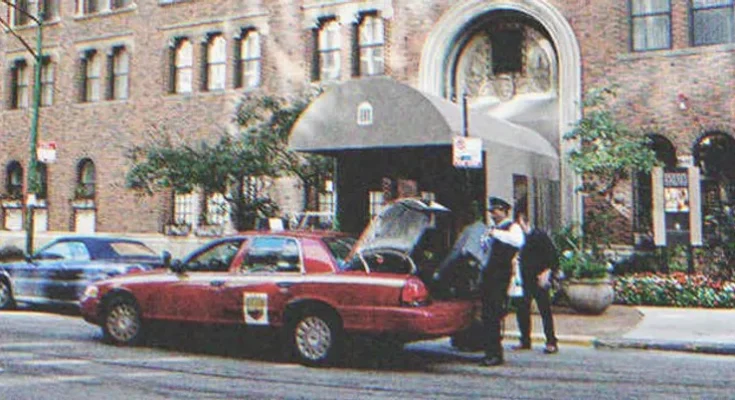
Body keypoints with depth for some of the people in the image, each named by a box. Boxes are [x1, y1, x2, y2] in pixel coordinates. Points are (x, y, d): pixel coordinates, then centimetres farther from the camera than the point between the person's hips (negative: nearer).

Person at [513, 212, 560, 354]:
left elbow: (553, 255, -6)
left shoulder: (539, 236, -4)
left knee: (545, 310, -4)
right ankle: (525, 341, 17)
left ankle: (551, 343, 0)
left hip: (539, 279, -5)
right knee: (522, 310, 5)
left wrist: (547, 272, -14)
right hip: (524, 280, 5)